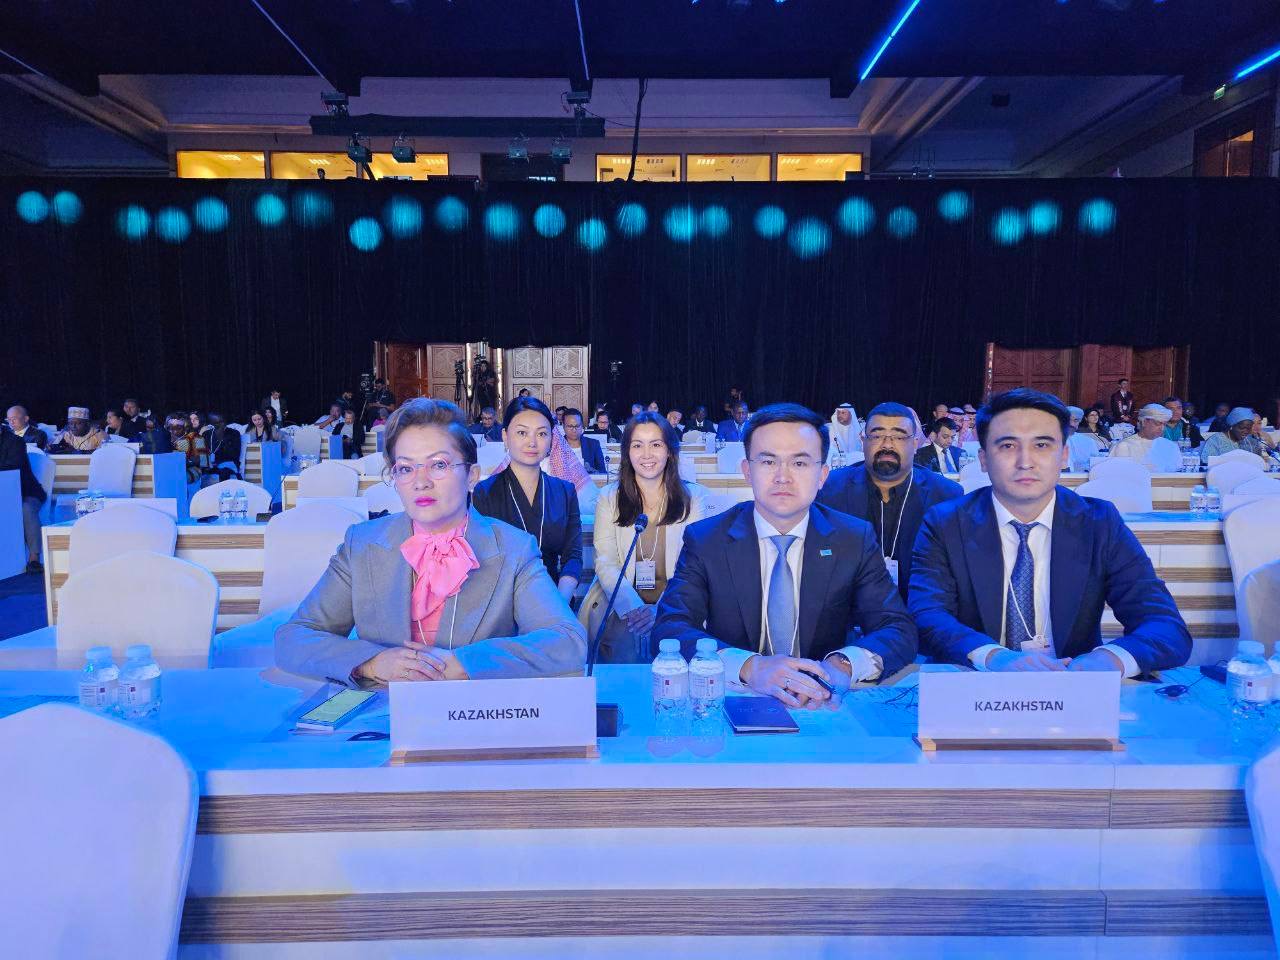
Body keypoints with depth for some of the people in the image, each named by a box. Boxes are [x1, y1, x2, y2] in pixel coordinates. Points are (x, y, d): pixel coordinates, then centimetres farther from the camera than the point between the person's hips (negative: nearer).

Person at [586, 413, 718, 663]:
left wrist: (661, 610, -18)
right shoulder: (609, 498, 10)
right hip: (621, 611, 1)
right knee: (626, 654, -31)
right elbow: (605, 563, 1)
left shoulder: (697, 498, 6)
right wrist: (633, 608, -17)